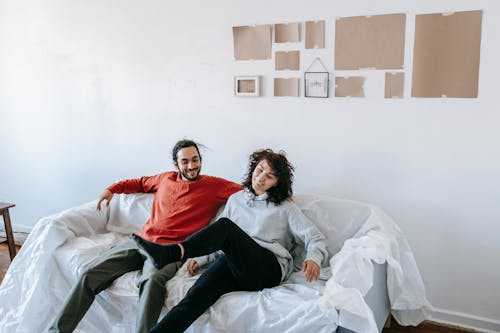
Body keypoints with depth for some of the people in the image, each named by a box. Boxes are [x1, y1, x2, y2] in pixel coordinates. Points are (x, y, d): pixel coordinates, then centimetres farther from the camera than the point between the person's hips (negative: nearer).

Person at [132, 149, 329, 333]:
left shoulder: (285, 207, 13)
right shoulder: (235, 200, 24)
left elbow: (315, 237, 7)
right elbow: (219, 238, 28)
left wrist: (314, 258, -15)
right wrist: (200, 256, 10)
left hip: (270, 269, -3)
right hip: (233, 262, 4)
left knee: (225, 225, -30)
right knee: (195, 297, -29)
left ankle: (168, 253, -43)